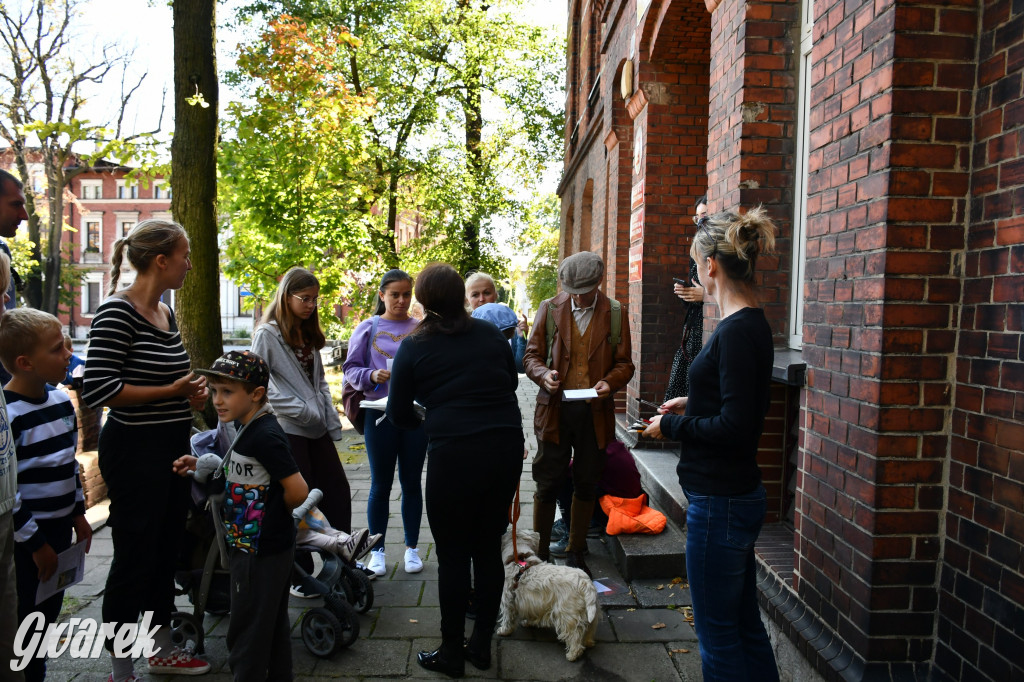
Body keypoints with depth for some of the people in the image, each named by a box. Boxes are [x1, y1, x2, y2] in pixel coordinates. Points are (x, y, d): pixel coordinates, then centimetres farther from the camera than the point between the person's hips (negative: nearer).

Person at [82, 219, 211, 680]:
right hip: (135, 451, -9)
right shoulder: (117, 312, -16)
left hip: (172, 447, 9)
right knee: (134, 558, 4)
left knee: (166, 549, 19)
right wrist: (172, 391, -17)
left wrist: (191, 393, 5)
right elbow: (97, 388, -23)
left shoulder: (165, 312, 10)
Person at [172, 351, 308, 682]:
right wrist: (199, 466, 3)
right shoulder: (248, 428, 4)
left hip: (260, 551, -9)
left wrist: (274, 512, -8)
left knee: (247, 632, 6)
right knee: (273, 623, 22)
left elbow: (297, 490, -27)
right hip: (252, 544, 9)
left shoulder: (265, 436, -25)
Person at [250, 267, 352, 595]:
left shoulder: (309, 334, 17)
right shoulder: (267, 334, -6)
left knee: (337, 491, 9)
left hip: (317, 429, 7)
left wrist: (332, 420, 9)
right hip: (287, 429, -7)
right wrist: (299, 409, -17)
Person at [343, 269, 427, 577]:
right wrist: (372, 376, -17)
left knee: (412, 482, 10)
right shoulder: (368, 328, 2)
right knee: (381, 485, 8)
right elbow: (351, 368, 1)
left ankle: (411, 548, 24)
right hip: (380, 413, -1)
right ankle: (377, 550, 22)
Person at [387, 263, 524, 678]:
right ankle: (481, 644, 28)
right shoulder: (491, 334, 7)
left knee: (453, 554, 10)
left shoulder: (413, 348, -2)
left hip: (454, 454, -4)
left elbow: (399, 414, 5)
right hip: (507, 447, 4)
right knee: (489, 547, 16)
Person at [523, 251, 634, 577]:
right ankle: (540, 552, 20)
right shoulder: (549, 308, 3)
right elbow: (532, 355, 4)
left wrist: (610, 382, -16)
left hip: (595, 412, 1)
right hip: (555, 408, -1)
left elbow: (624, 363, 5)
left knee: (586, 485, 12)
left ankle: (575, 553, 28)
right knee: (547, 484, 4)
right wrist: (544, 374, -17)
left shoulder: (615, 313, 4)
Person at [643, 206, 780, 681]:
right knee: (744, 624, 21)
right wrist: (693, 404, 17)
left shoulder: (738, 331, -21)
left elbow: (735, 427, -23)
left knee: (718, 633, 6)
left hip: (720, 501, -10)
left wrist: (672, 426, -11)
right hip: (738, 495, 10)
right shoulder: (751, 323, 9)